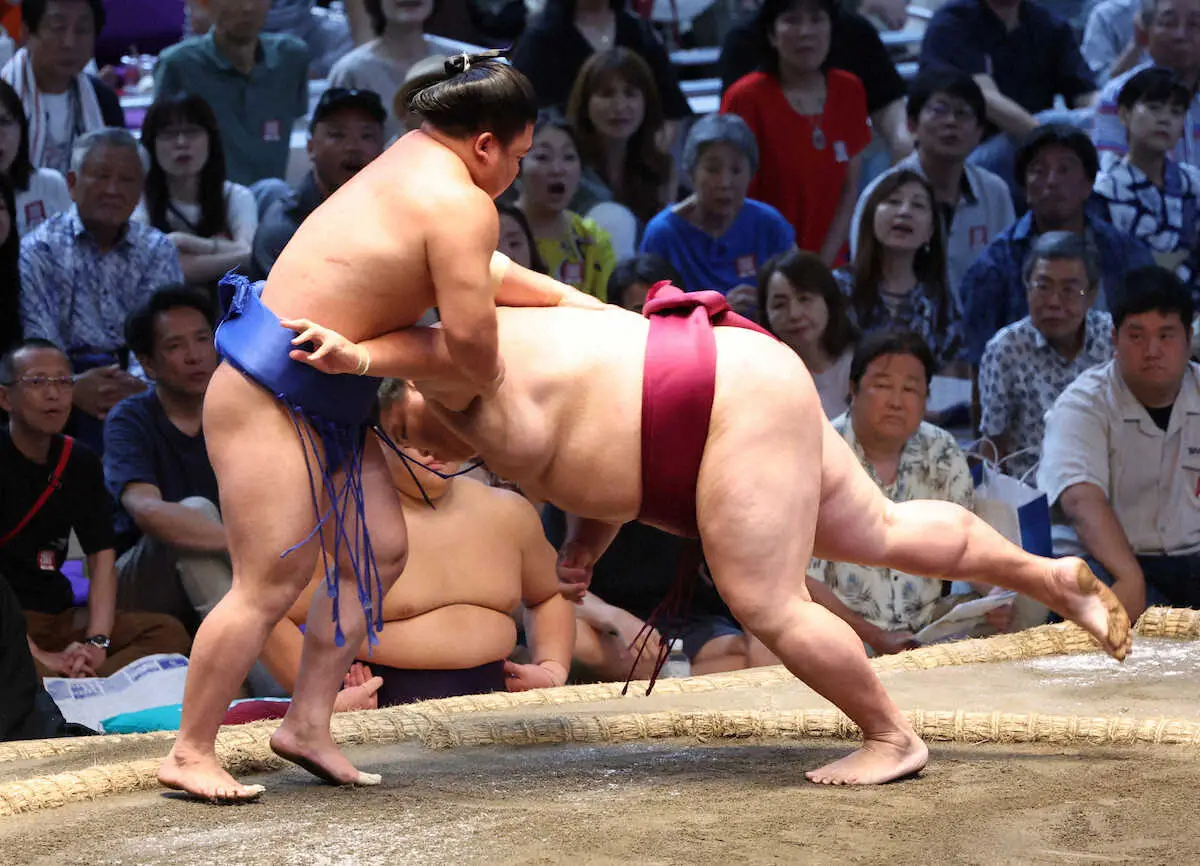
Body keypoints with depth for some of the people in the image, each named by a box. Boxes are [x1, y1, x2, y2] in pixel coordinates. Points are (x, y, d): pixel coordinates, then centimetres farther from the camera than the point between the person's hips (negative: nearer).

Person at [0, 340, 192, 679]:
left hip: (58, 617, 8)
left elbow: (102, 558, 9)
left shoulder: (80, 463, 12)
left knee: (168, 632, -13)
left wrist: (97, 641, -8)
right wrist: (37, 656, -24)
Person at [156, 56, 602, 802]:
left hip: (326, 400, 10)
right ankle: (190, 753, 1)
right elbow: (469, 330, -25)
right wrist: (492, 384, -4)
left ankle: (308, 725, 13)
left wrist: (566, 299, 27)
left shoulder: (417, 156, 11)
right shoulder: (461, 206, -19)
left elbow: (476, 272, 23)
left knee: (378, 553, 9)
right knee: (273, 581, -8)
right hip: (270, 388, -10)